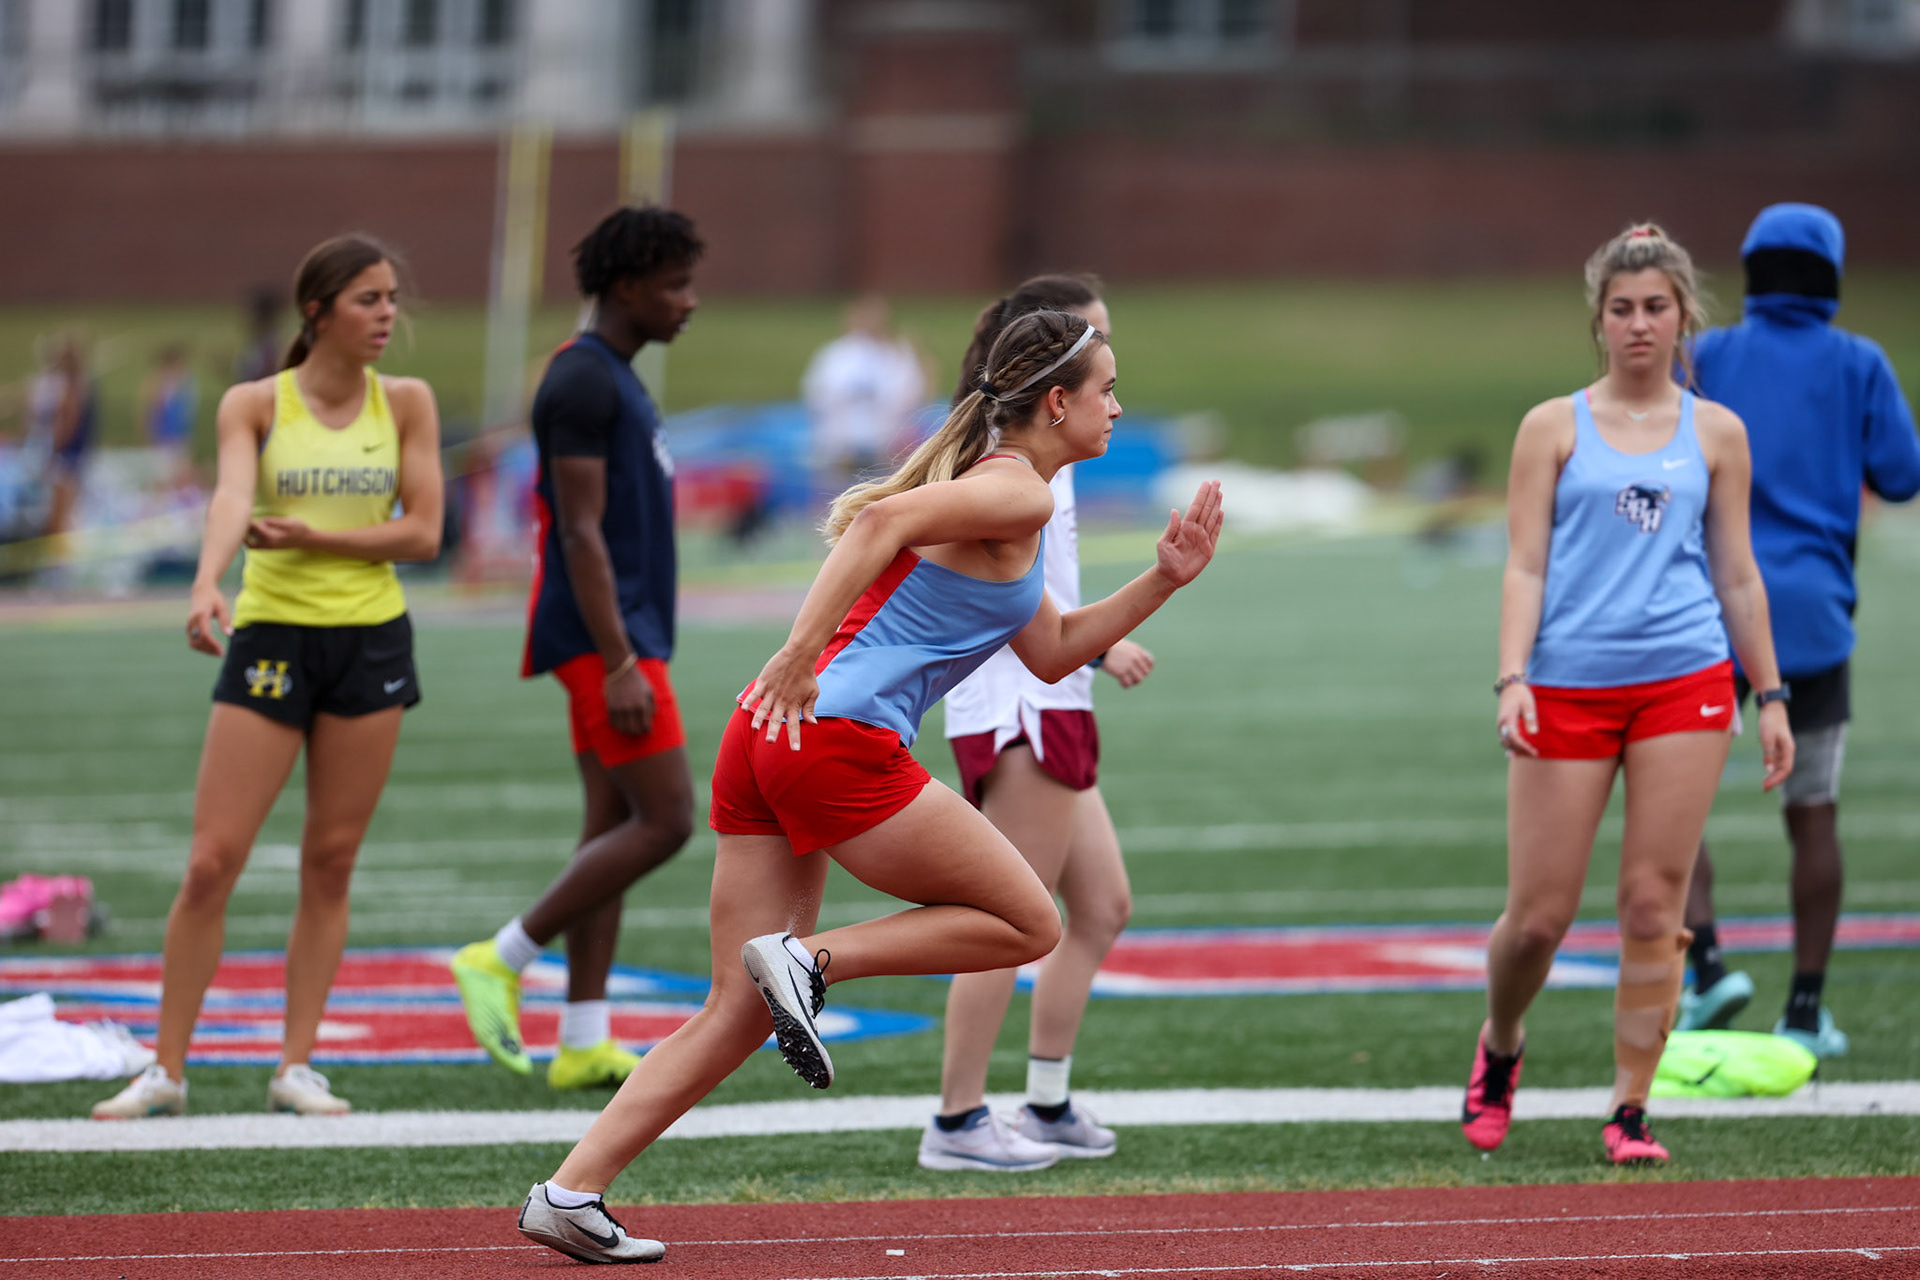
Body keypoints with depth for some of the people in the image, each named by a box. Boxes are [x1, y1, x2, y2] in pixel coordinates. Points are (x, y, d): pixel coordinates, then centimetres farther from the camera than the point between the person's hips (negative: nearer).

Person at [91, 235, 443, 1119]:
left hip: (371, 644, 2)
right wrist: (206, 585, -41)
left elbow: (423, 533, -3)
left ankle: (297, 1067, 11)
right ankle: (166, 1070, 1)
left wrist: (311, 536, -14)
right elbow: (232, 498, -22)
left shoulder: (406, 404, 4)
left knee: (330, 863, 4)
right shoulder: (254, 405, -3)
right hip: (270, 640, -2)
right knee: (212, 862, -6)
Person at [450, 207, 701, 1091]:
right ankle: (500, 963, -6)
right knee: (665, 821, -12)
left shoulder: (612, 381, 18)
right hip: (606, 638, -10)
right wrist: (620, 665, -23)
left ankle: (583, 1044, 6)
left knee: (613, 826, 7)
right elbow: (581, 532, -19)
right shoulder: (581, 382, -14)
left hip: (624, 636, 10)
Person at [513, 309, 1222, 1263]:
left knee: (741, 1012, 7)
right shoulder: (1017, 494, -5)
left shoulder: (988, 485, 26)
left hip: (769, 736, 9)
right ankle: (809, 958, -7)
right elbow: (887, 520, -22)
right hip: (841, 739, -9)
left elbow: (1052, 652, 32)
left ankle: (568, 1194, -1)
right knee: (1028, 924, 2)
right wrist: (802, 654, -27)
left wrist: (1163, 580, 24)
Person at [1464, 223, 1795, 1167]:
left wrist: (1770, 697, 11)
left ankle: (1631, 1107, 4)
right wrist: (1511, 681, -11)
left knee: (1654, 909, -4)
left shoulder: (1715, 434, 10)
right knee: (1539, 916, 1)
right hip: (1569, 688, -1)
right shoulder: (1554, 428, 5)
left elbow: (1737, 573, 15)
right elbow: (1524, 566, 1)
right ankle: (1499, 1043, 30)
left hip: (1685, 682, 1)